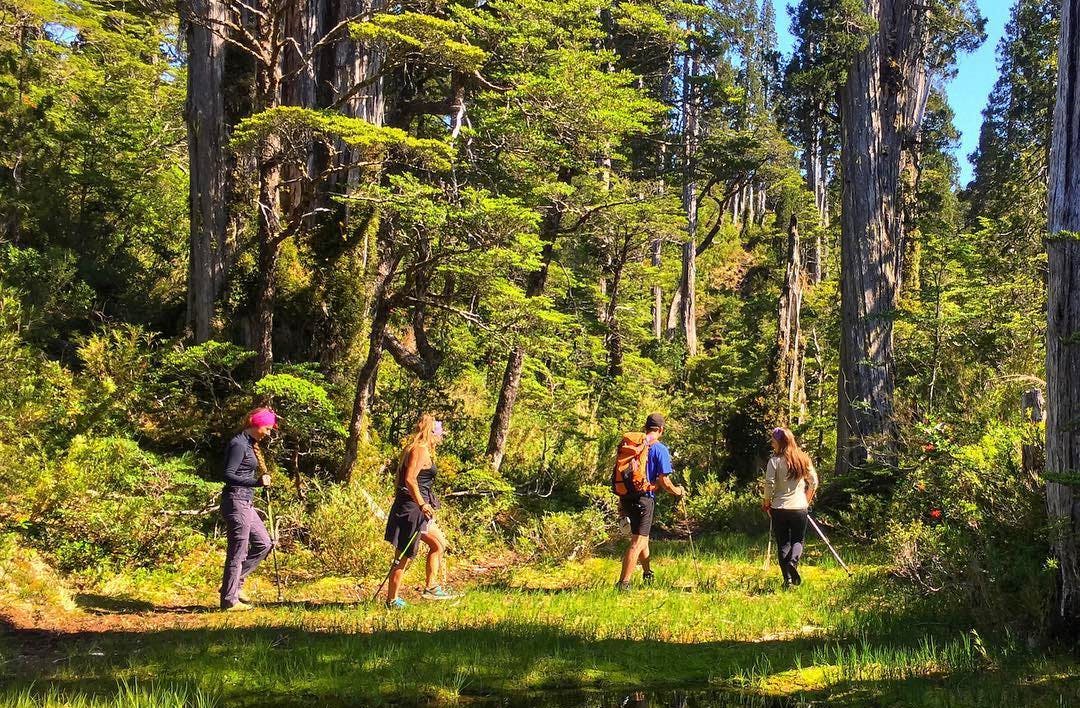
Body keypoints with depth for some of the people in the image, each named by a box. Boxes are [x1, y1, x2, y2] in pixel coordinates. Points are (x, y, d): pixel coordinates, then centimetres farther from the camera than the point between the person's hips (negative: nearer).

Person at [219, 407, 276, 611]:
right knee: (237, 552, -4)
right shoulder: (239, 445, -14)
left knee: (263, 544, 13)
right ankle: (229, 600, 4)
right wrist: (257, 482, -27)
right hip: (236, 501, -10)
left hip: (245, 503, 10)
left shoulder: (249, 444, 15)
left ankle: (233, 584, 17)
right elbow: (229, 475, -20)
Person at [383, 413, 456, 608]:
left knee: (439, 544, 18)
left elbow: (399, 481, 19)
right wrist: (422, 505, -25)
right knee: (404, 555, -5)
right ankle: (392, 600, 0)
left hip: (415, 510, 11)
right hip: (411, 507, -11)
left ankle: (431, 588, 21)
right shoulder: (421, 450, -13)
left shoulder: (412, 449, 17)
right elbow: (410, 479, -23)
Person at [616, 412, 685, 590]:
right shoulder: (660, 449, -8)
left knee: (641, 537, 25)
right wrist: (678, 491, 9)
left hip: (626, 497, 7)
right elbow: (664, 482, -12)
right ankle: (623, 583, -12)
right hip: (644, 498, -7)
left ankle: (648, 574, 42)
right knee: (638, 541, -4)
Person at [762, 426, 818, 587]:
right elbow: (814, 482, 8)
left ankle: (788, 579, -1)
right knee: (798, 540, 15)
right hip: (800, 508, 2)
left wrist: (767, 502, 1)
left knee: (783, 543, 7)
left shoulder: (775, 460, -9)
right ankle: (793, 561, -16)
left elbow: (769, 484, -14)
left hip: (779, 508, -2)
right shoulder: (803, 459, 4)